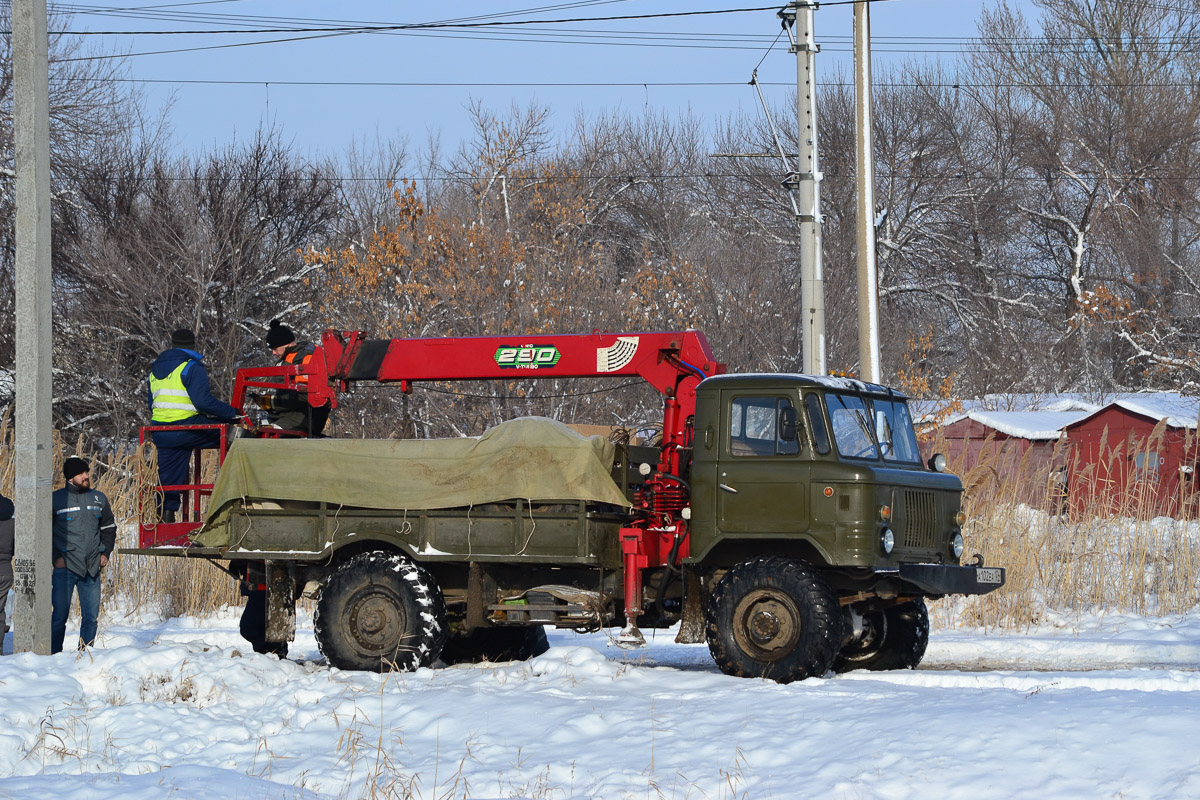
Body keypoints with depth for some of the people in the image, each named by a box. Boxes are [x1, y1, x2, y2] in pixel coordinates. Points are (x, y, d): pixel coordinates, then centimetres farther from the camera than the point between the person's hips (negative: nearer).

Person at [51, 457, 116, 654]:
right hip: (65, 567, -4)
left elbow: (109, 527, 23)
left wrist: (105, 553, 10)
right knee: (59, 615, -5)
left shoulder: (98, 498, 11)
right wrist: (56, 557, -6)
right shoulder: (56, 499, -1)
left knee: (91, 616, 5)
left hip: (92, 568, 4)